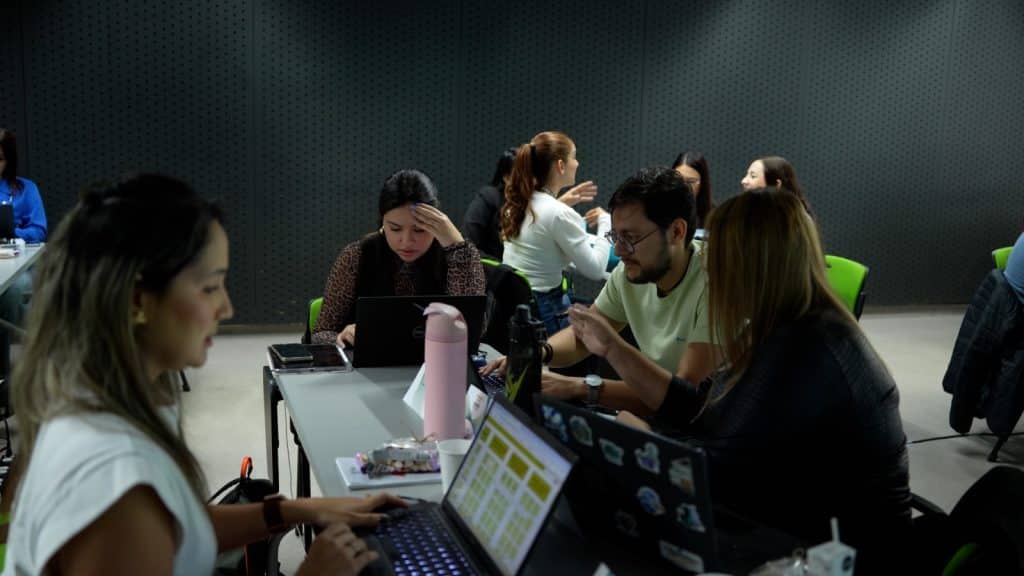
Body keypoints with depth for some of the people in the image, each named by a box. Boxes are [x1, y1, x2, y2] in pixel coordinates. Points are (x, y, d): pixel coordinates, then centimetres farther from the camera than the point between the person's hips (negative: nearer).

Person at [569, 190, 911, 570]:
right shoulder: (788, 330, 3)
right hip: (796, 530, 8)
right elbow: (701, 409, 8)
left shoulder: (803, 350, -28)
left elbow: (714, 474, -24)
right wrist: (614, 349, 9)